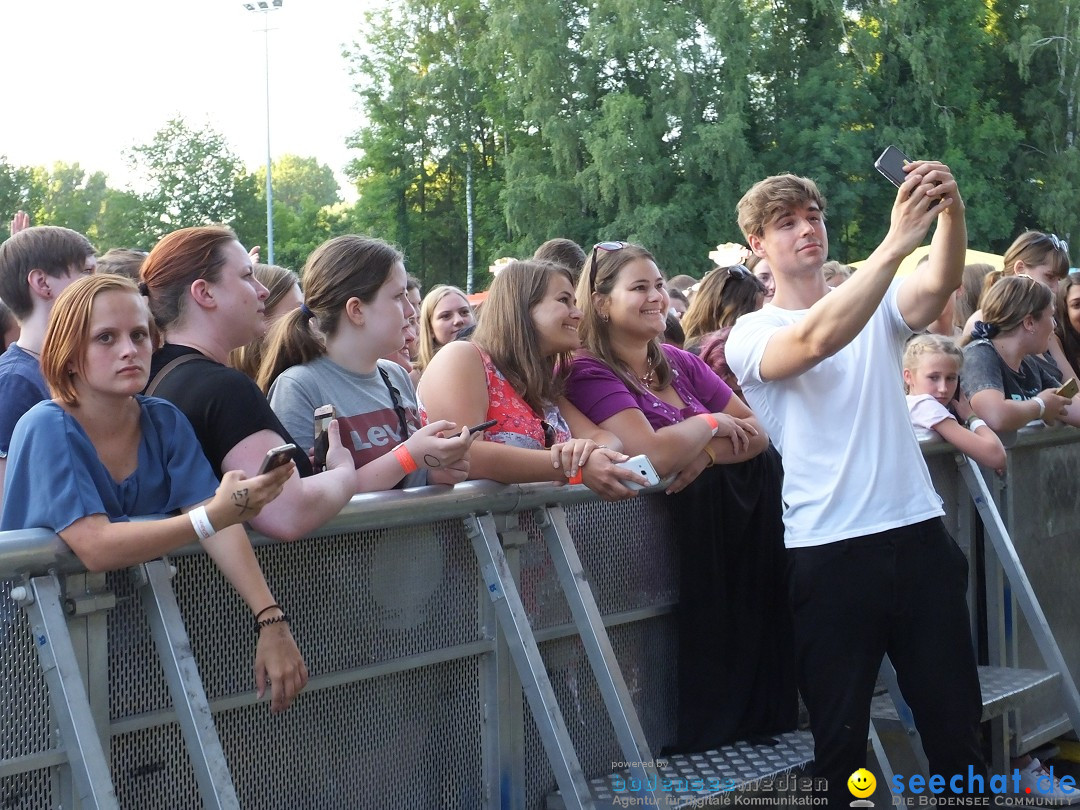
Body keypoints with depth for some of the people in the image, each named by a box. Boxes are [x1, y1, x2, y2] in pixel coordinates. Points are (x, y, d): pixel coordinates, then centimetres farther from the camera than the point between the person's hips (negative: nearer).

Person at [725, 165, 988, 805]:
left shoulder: (878, 305, 11)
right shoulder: (751, 334, -1)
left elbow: (942, 282, -11)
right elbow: (816, 341, -23)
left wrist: (952, 209, -31)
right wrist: (897, 240, -30)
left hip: (919, 531, 3)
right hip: (829, 550, -3)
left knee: (954, 716, 10)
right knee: (839, 734, 4)